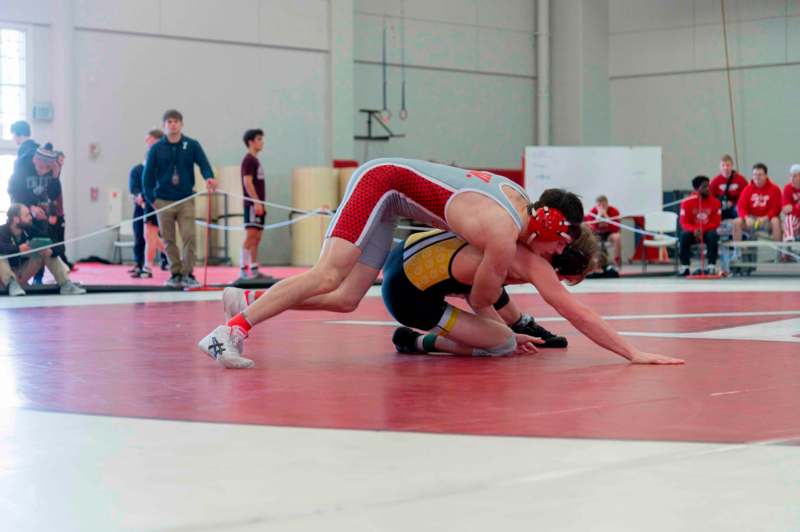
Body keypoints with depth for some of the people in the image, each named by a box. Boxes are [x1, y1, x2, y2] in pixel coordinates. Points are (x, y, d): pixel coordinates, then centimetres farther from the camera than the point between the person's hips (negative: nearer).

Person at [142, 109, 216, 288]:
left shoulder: (192, 145, 3)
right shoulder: (156, 149, 3)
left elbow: (203, 163, -9)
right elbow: (148, 174, 4)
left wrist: (209, 177, -30)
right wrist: (151, 198, -3)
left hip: (186, 200, -1)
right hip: (164, 201, 1)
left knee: (189, 237, -10)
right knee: (169, 240, 4)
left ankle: (187, 274, -3)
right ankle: (175, 273, 14)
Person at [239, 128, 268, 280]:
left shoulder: (255, 160, 20)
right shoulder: (248, 160, -9)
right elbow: (248, 182, -17)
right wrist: (256, 202, -23)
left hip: (258, 205, 10)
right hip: (252, 204, -10)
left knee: (257, 238, 8)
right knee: (251, 235, -13)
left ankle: (254, 269, 10)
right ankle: (243, 269, -15)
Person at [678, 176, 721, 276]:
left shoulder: (715, 202, -5)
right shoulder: (687, 202, -7)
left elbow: (716, 222, -7)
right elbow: (684, 222, -9)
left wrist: (703, 229, -24)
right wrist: (694, 230, -30)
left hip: (707, 231, 0)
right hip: (693, 232, 0)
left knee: (713, 235, -32)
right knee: (684, 235, -31)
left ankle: (711, 266, -28)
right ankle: (684, 267, -26)